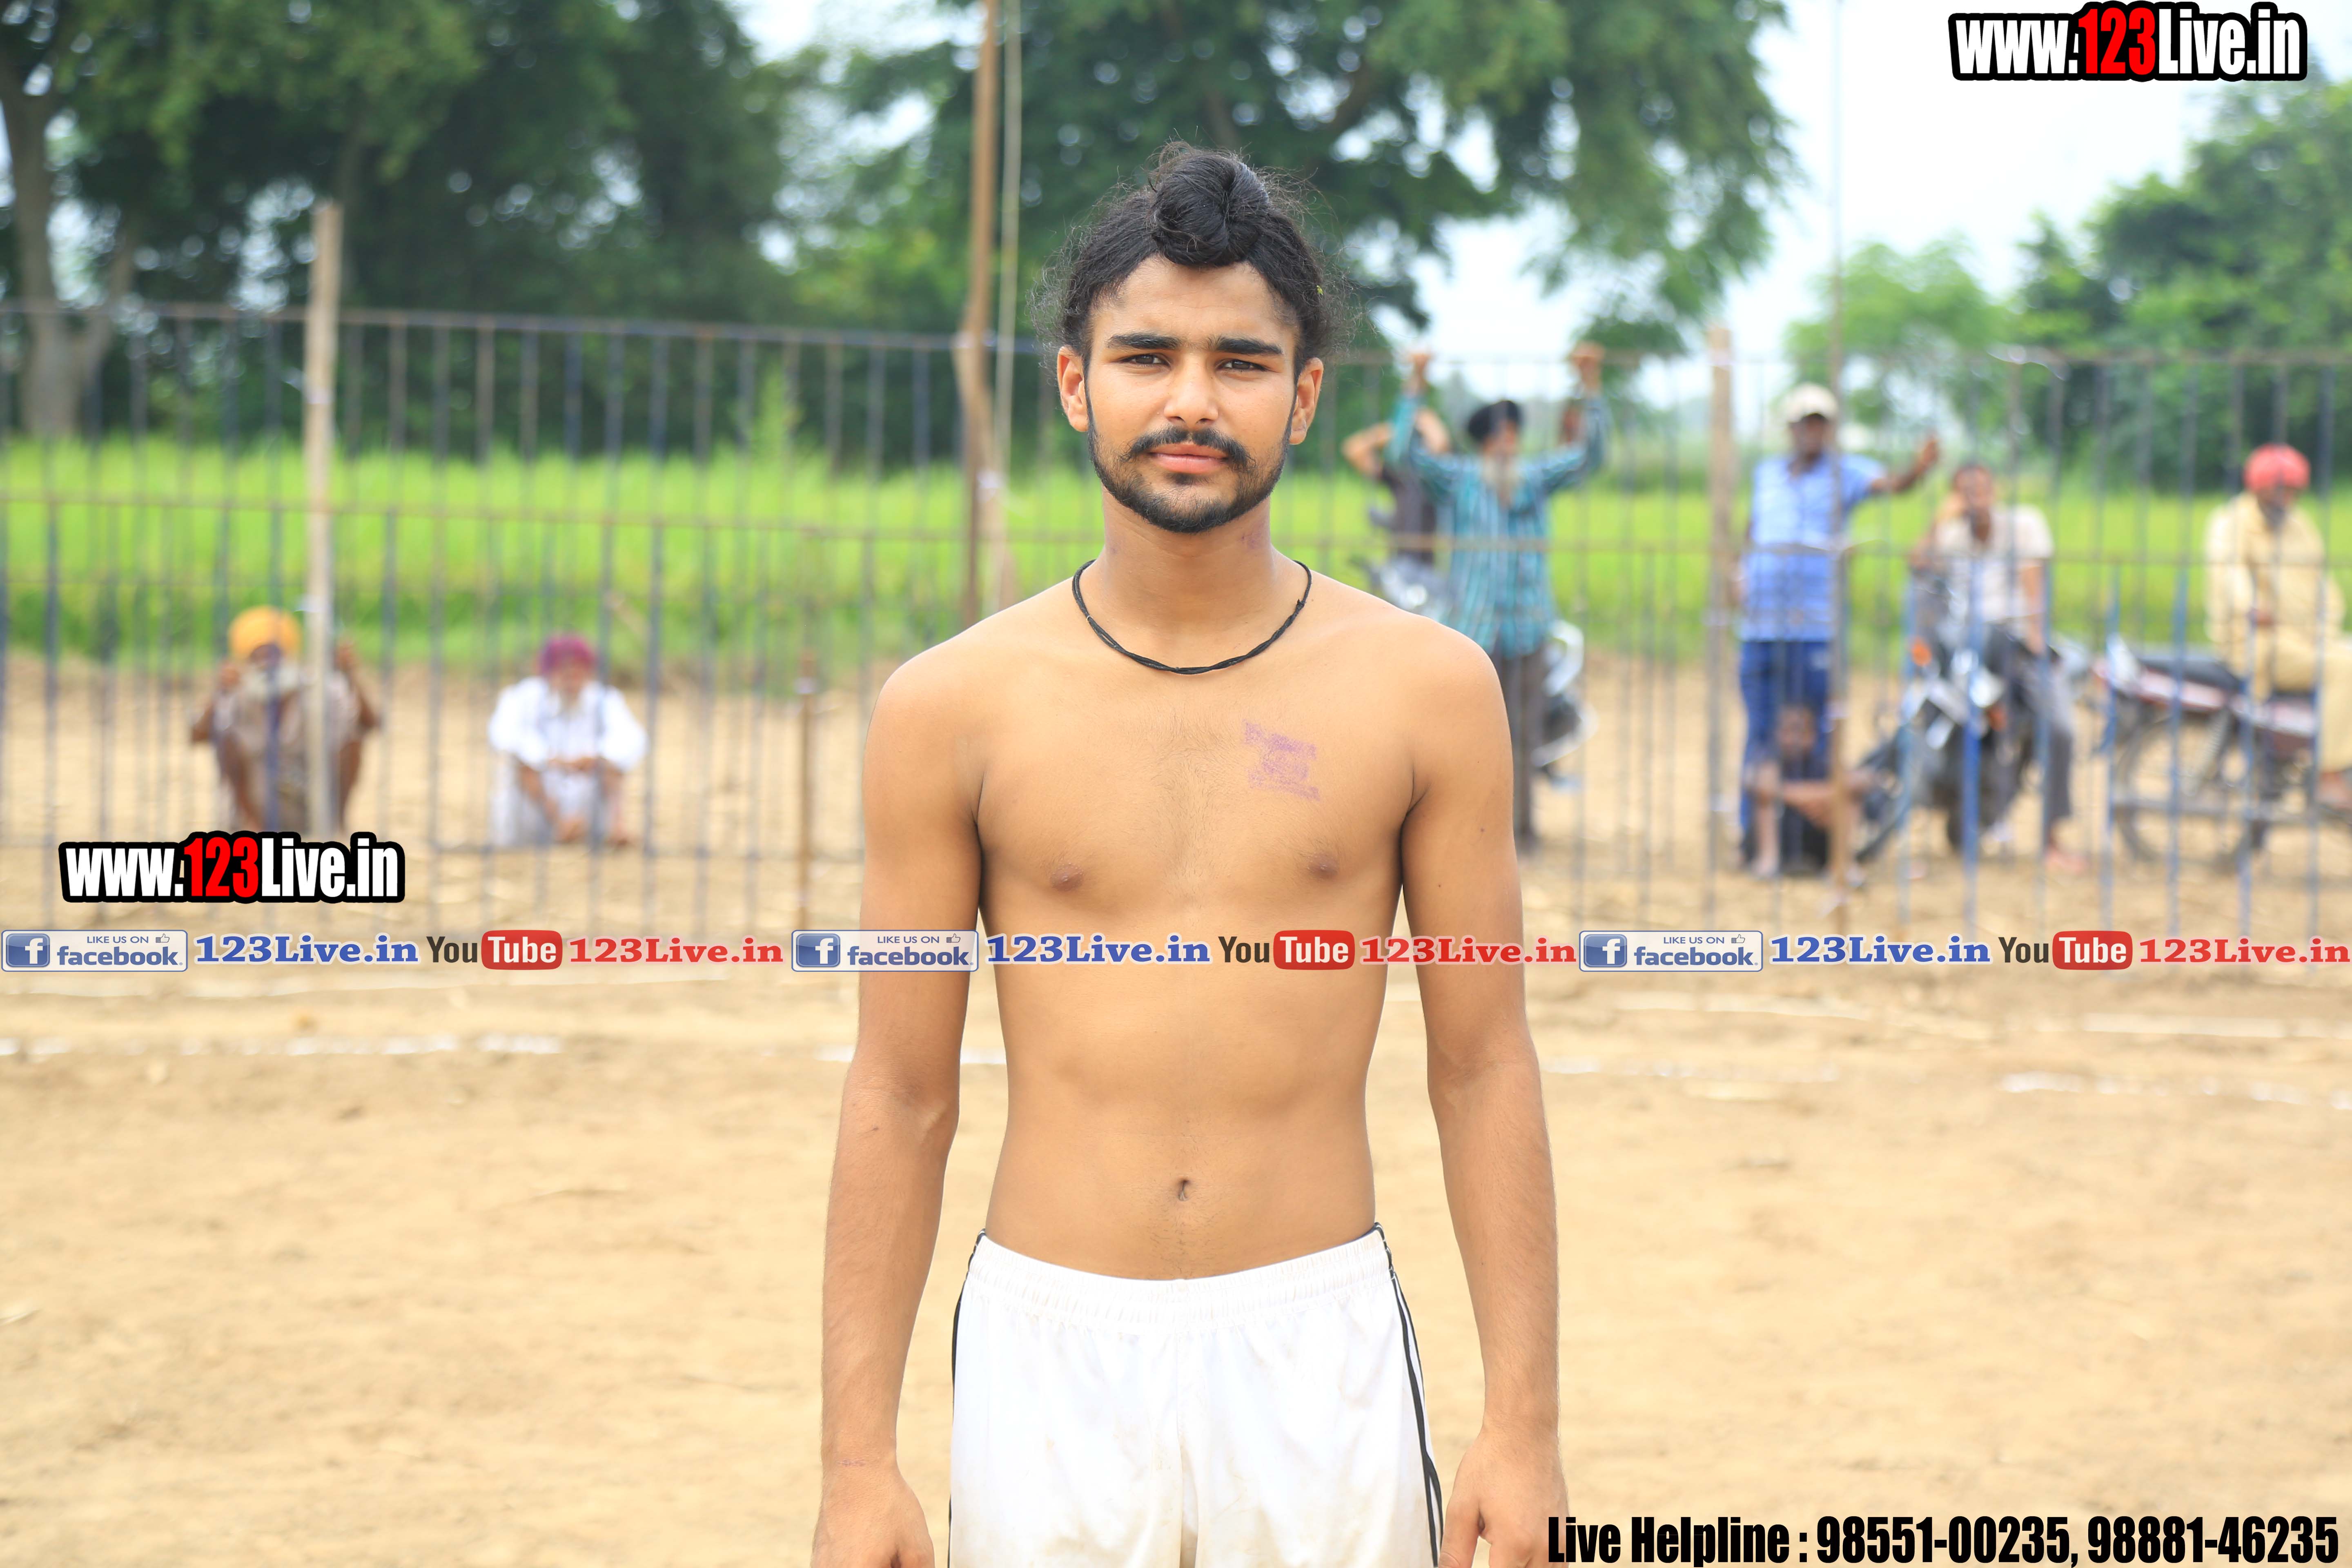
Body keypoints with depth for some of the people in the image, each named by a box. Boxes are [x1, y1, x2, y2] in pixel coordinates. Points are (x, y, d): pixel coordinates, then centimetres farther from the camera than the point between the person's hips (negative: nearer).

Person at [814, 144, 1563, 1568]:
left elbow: (1483, 1068, 3)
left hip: (1318, 1346, 0)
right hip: (1049, 1346, 0)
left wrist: (1526, 1427, 0)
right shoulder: (954, 708, 1)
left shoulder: (1424, 689, 1)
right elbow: (901, 1098, 3)